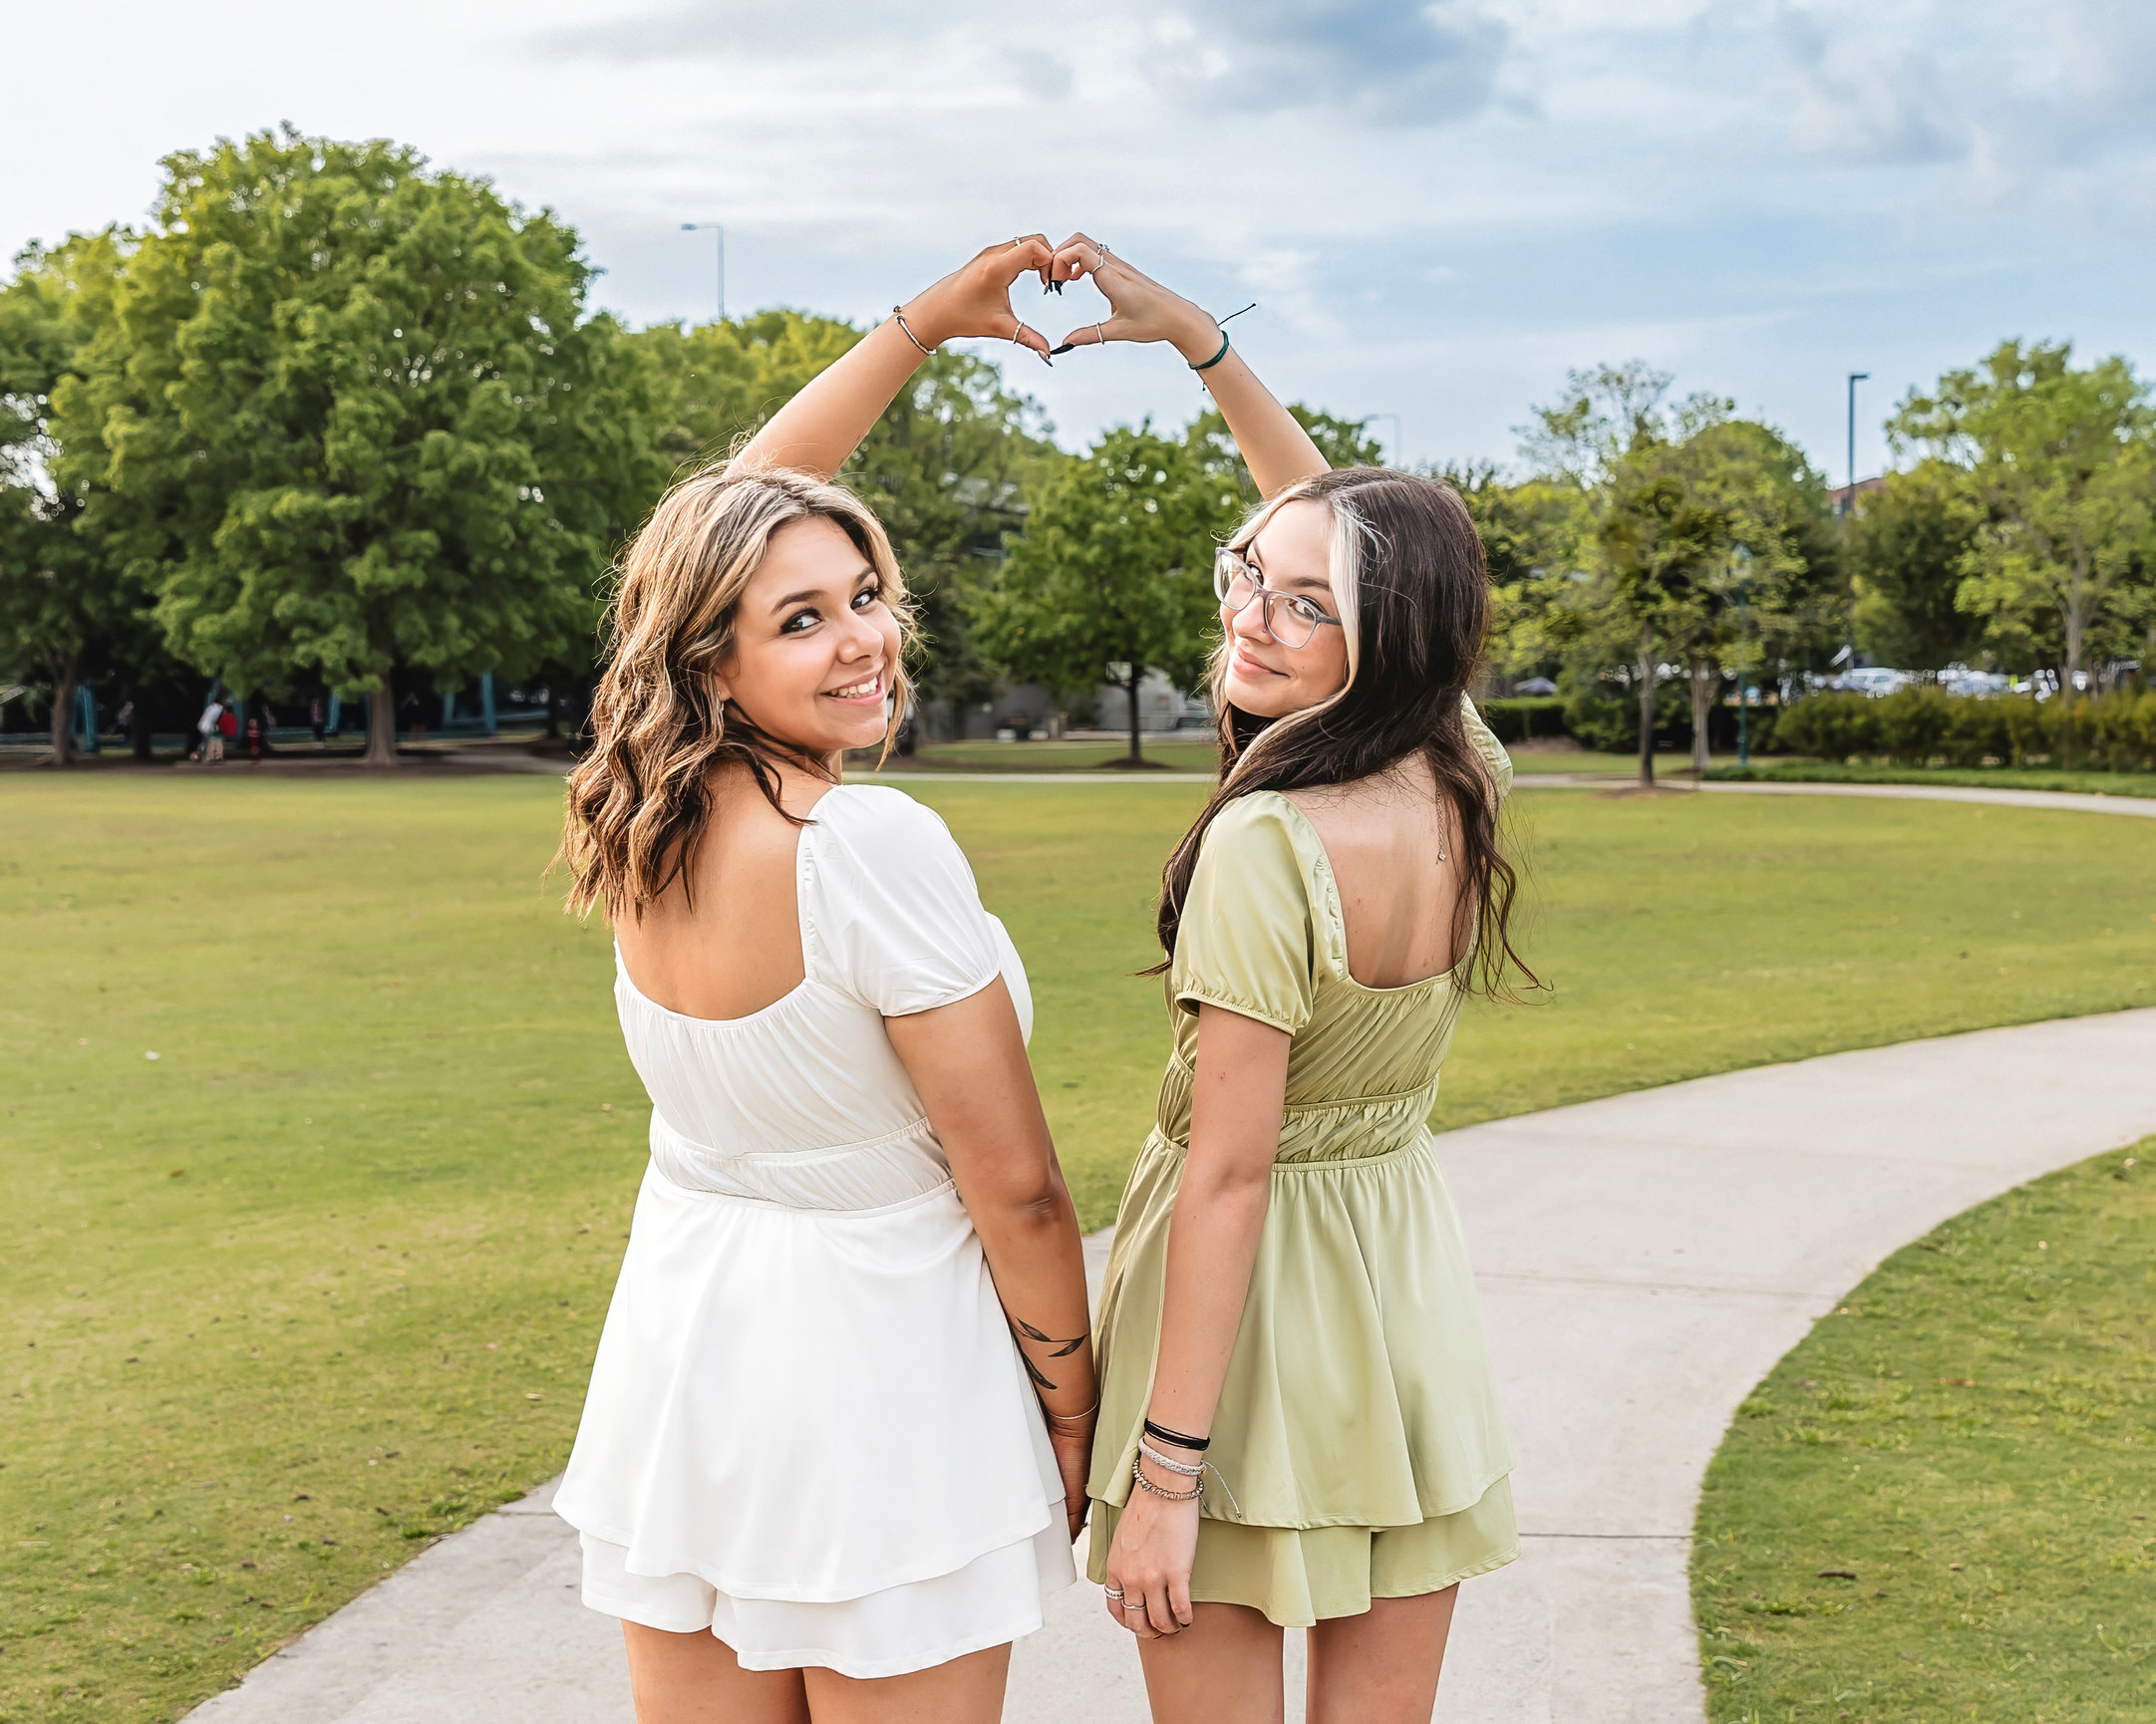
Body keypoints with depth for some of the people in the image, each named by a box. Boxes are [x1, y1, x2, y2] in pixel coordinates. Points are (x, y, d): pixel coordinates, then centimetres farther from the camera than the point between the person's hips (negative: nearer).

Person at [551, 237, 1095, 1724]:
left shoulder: (649, 817, -1)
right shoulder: (871, 846, -22)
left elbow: (743, 511, 14)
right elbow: (1014, 1187, -16)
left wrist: (924, 322, 18)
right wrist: (1074, 1418, -2)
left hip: (678, 1358, 7)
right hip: (873, 1361, -7)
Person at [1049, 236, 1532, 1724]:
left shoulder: (1269, 848, -24)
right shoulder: (1463, 777, -3)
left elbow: (1232, 1175, -23)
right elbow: (1333, 516, 12)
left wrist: (1166, 1469, -18)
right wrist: (1195, 334, 13)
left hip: (1259, 1293, -7)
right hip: (1414, 1278, 7)